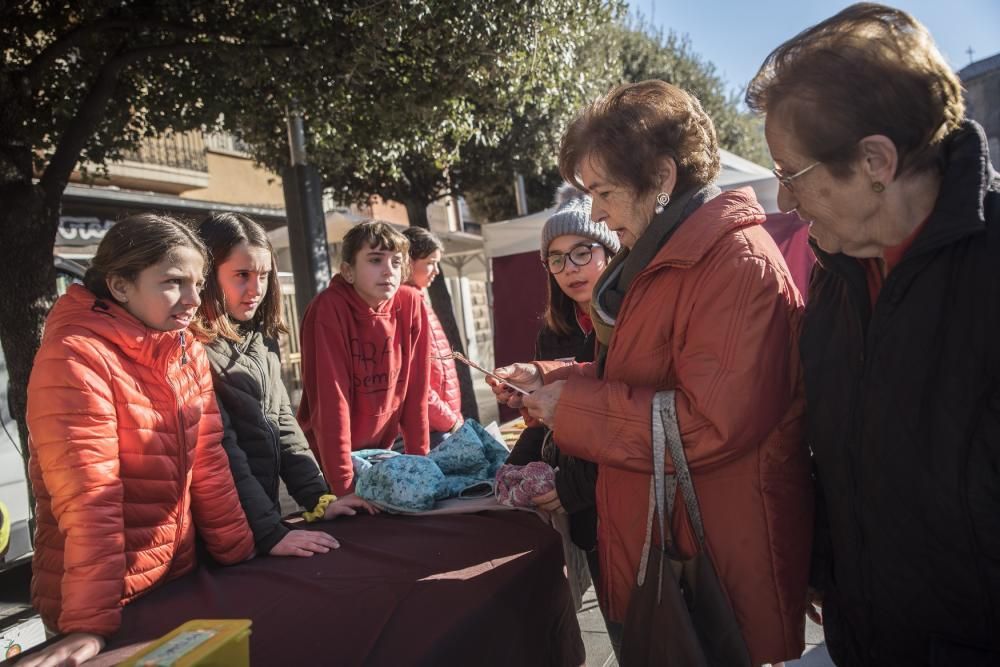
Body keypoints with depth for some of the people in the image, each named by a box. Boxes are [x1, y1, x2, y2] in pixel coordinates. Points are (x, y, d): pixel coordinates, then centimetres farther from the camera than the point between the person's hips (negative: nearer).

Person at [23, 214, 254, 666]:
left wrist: (242, 554, 3)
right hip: (108, 601, -6)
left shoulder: (190, 352, 0)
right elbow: (88, 499, -25)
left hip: (178, 576, 7)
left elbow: (206, 463, 3)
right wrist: (90, 623, -24)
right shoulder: (75, 357, -20)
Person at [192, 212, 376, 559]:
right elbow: (220, 449, -20)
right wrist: (270, 533, -22)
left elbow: (283, 424, 8)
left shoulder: (262, 340, 7)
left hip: (268, 514, 7)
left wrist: (319, 498, 0)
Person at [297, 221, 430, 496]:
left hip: (380, 452, 4)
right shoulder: (329, 308, -21)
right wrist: (344, 485, -24)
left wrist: (419, 459, 0)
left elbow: (415, 388, -2)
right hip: (328, 458, -4)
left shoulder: (411, 303, -8)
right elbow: (331, 399, -23)